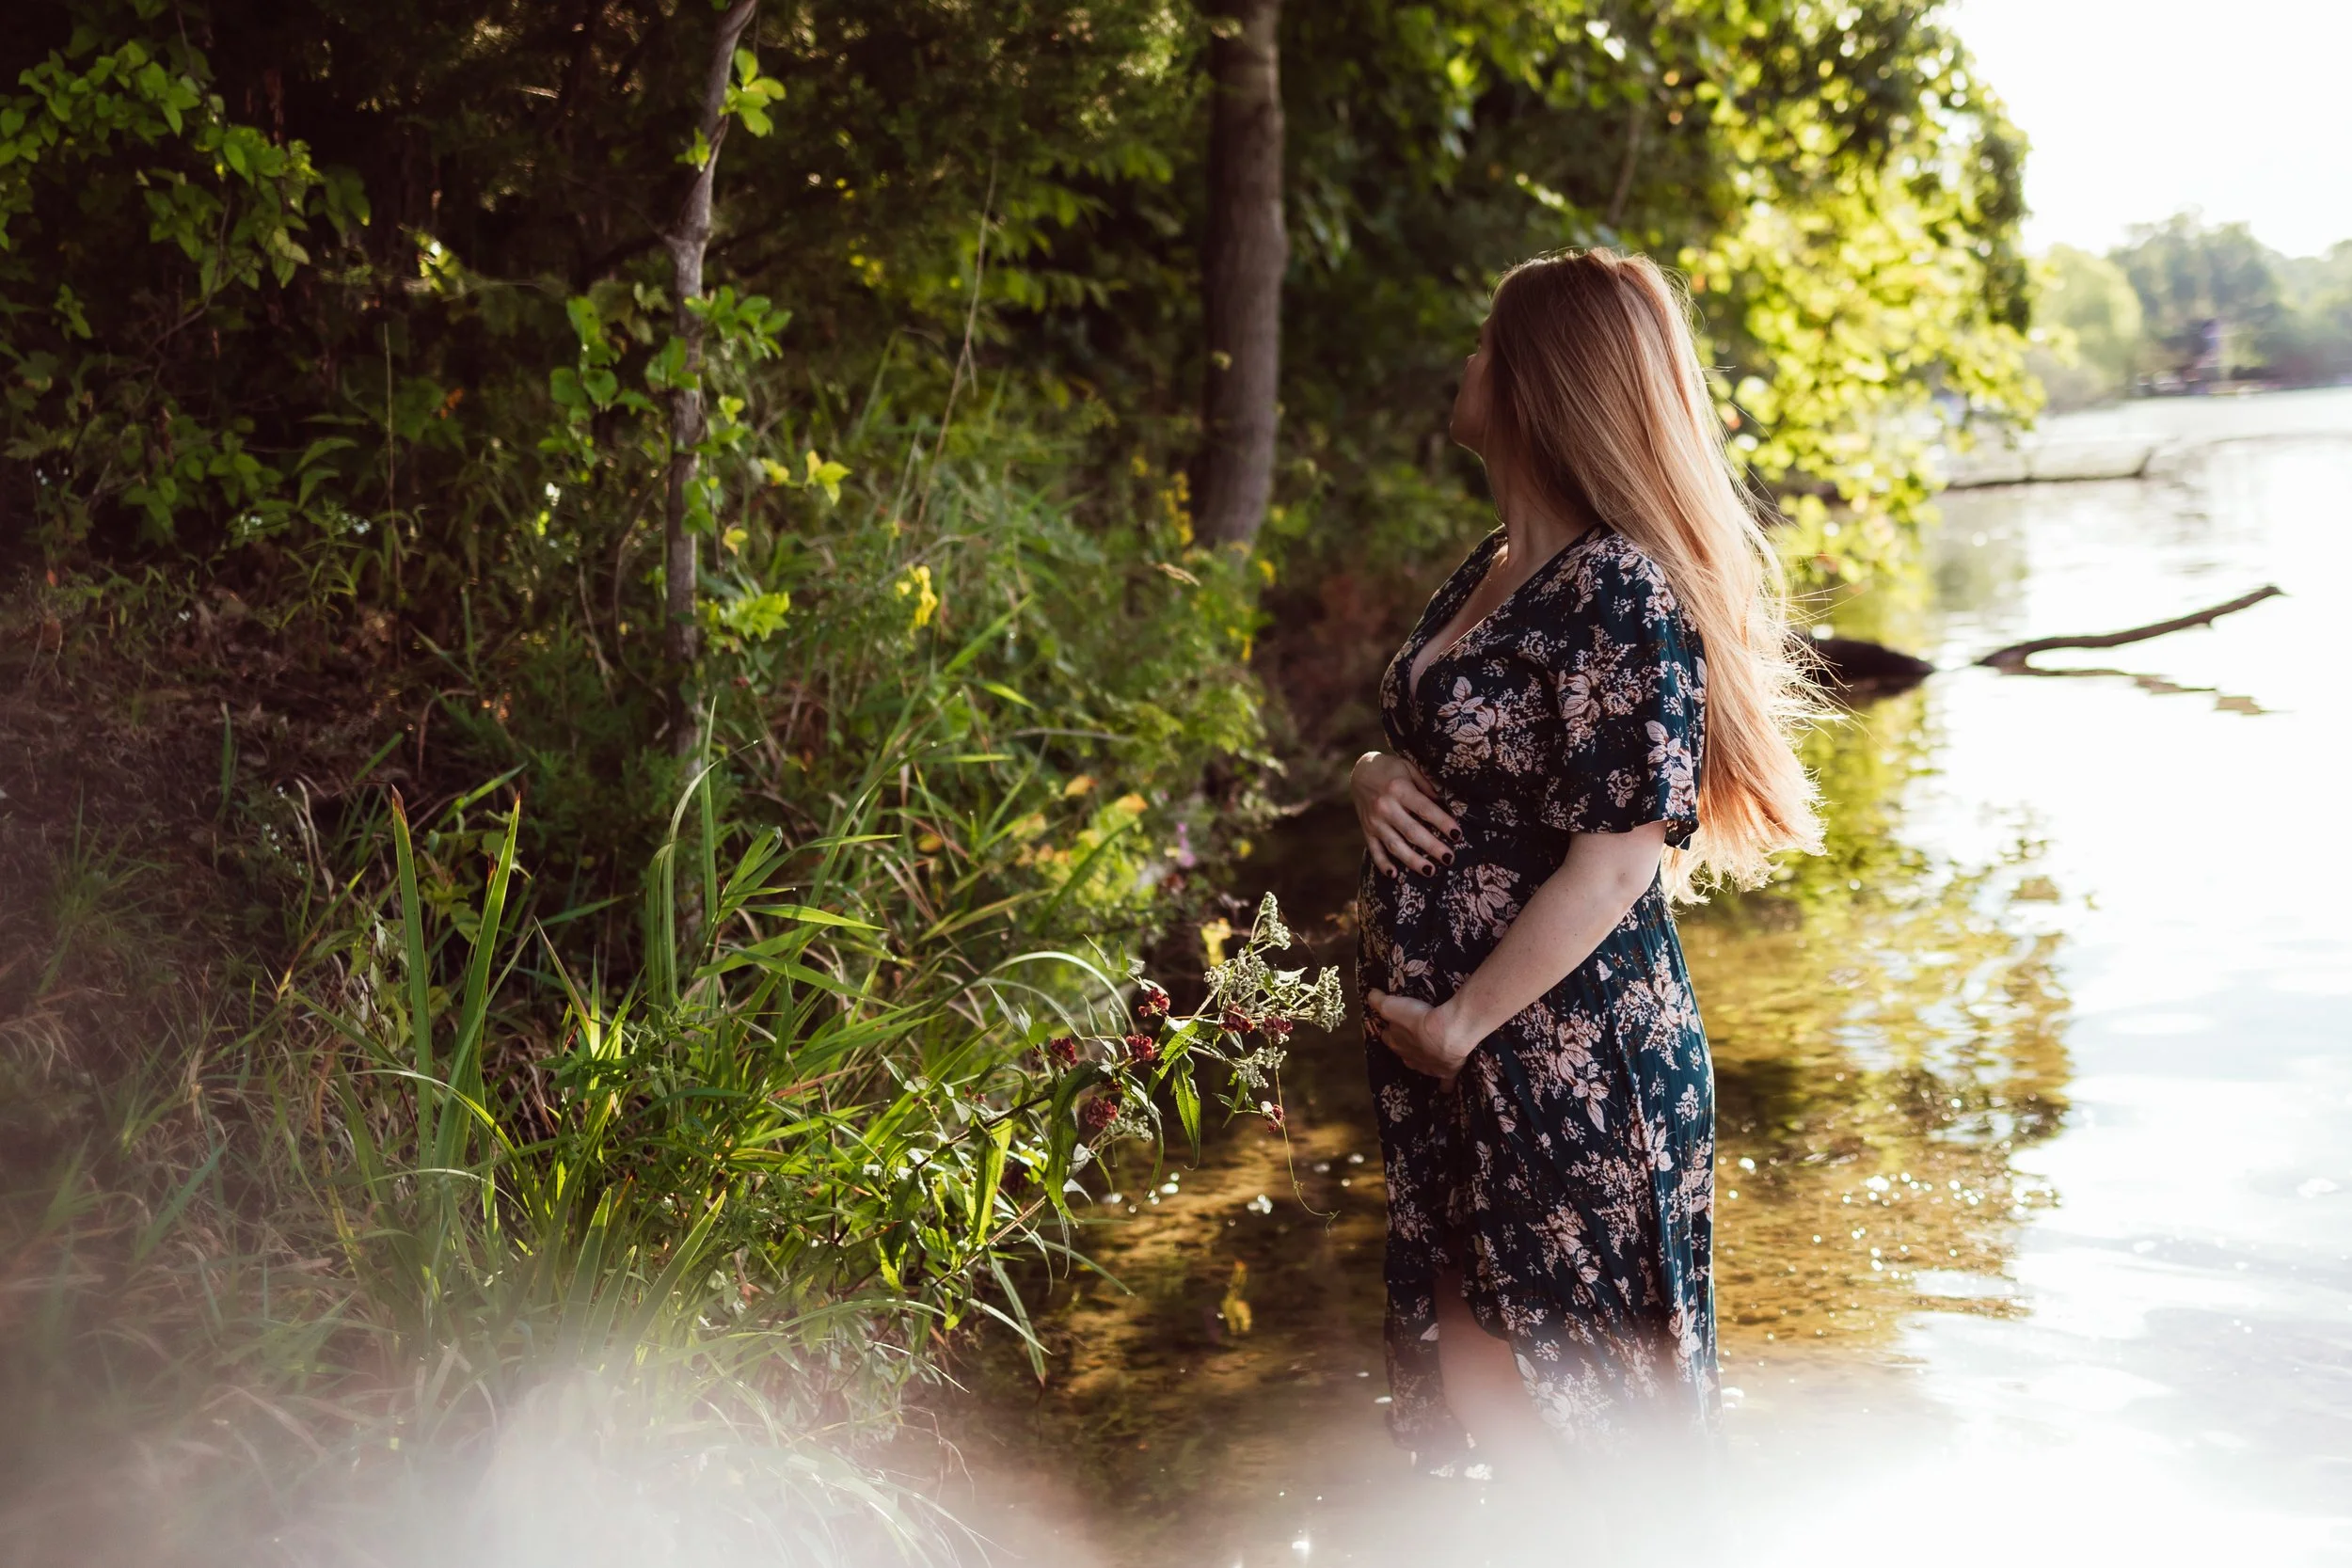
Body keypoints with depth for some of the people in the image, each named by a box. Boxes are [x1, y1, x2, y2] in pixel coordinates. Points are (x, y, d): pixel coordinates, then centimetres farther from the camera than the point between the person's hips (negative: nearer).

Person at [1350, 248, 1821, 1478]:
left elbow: (1612, 870, -22)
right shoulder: (1489, 571, 9)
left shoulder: (1624, 597, -19)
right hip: (1433, 1043, 9)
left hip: (1558, 1063, -9)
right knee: (1453, 1385, 19)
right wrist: (1373, 777, -2)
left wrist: (1460, 1024, -15)